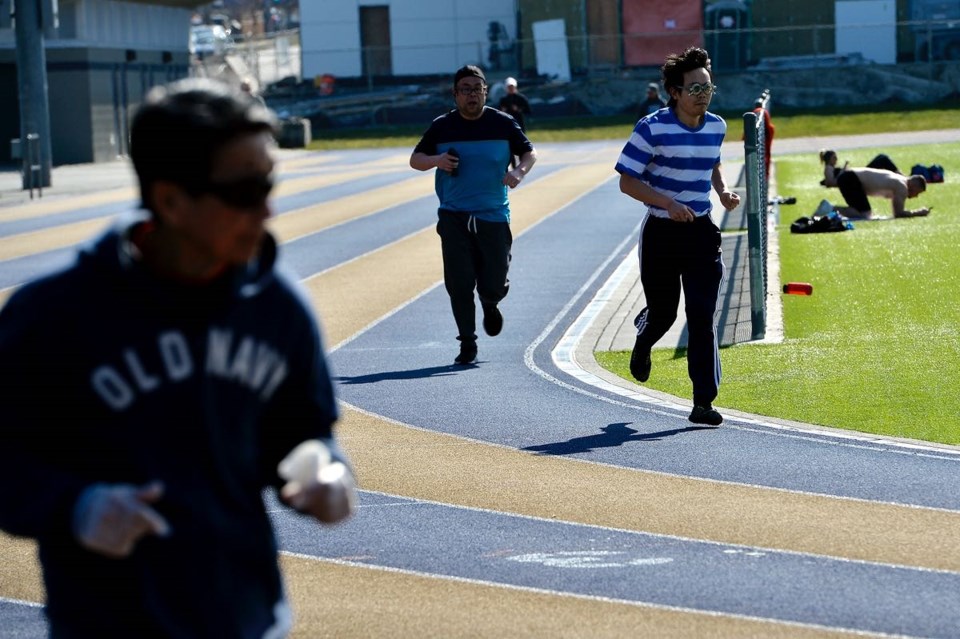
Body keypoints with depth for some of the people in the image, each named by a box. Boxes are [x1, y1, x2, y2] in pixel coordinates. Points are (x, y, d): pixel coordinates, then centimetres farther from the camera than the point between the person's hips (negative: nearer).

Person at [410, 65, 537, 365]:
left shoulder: (503, 123, 1)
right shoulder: (442, 127, 3)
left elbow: (529, 152, 11)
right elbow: (415, 159, 11)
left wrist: (520, 172, -11)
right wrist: (436, 160, -12)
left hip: (493, 216, 0)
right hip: (454, 216, 0)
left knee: (492, 285, 0)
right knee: (459, 284, -8)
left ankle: (490, 305, 38)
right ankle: (467, 344, 4)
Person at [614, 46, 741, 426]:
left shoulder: (716, 126, 5)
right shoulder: (652, 128, -12)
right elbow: (627, 181, -11)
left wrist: (723, 191, 4)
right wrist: (667, 202, -24)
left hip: (701, 232, 3)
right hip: (662, 233, -3)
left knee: (703, 318, -6)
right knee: (663, 312, 9)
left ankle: (704, 402, -5)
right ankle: (643, 341, 48)